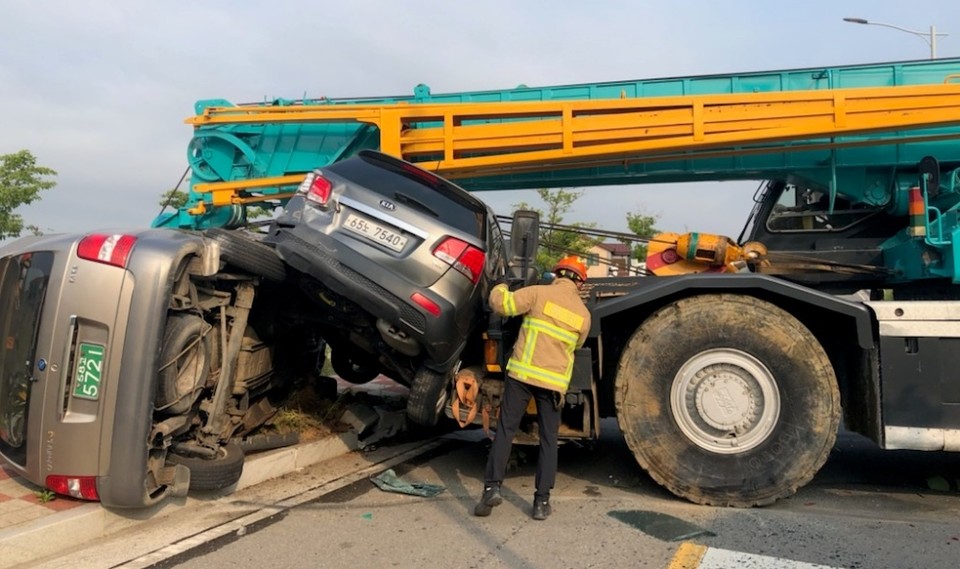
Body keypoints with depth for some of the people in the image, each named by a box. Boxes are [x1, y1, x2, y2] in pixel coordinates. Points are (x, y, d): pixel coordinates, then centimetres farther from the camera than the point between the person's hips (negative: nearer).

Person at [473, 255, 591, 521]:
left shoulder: (539, 293, -4)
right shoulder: (583, 314, 7)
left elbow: (501, 303, -9)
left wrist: (500, 288, 12)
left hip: (523, 372, -2)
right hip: (554, 382, 2)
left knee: (505, 430, 6)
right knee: (548, 439, 11)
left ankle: (492, 486, -3)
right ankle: (542, 501, 10)